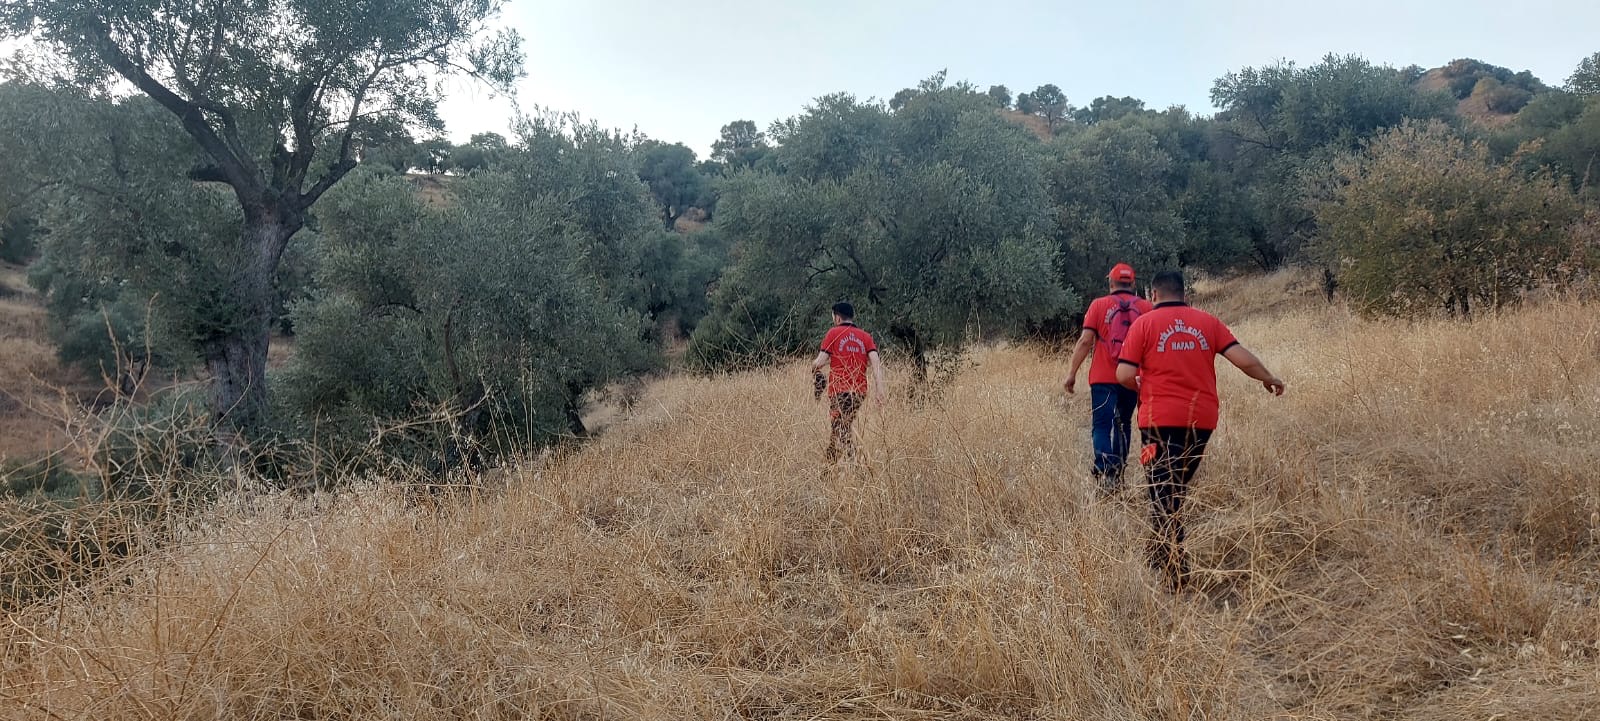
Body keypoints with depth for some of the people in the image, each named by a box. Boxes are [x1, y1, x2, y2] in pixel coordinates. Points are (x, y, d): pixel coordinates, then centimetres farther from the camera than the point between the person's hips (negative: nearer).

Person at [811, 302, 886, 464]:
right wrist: (880, 389, -8)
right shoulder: (865, 336, 12)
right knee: (843, 428, 18)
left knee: (840, 431, -5)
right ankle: (829, 462, 22)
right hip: (860, 391, 5)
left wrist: (813, 366, 16)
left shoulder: (833, 333, 1)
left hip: (839, 390, -5)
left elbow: (820, 362, -7)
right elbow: (875, 362, -2)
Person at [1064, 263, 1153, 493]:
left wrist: (1072, 373, -3)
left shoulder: (1099, 305, -2)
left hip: (1103, 378, -2)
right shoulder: (1146, 307, 3)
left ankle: (1105, 469, -21)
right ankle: (1118, 471, 22)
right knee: (1123, 424, 18)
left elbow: (1085, 340, -7)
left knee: (1102, 425, -1)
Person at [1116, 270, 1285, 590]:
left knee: (1162, 492, 0)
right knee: (1177, 487, 21)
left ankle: (1176, 569, -9)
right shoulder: (1207, 321, 5)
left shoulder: (1144, 323, -4)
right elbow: (1243, 359, 0)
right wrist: (1269, 379, 19)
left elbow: (1124, 375, -10)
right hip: (1201, 419, 4)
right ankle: (1163, 549, 33)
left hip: (1161, 419, -4)